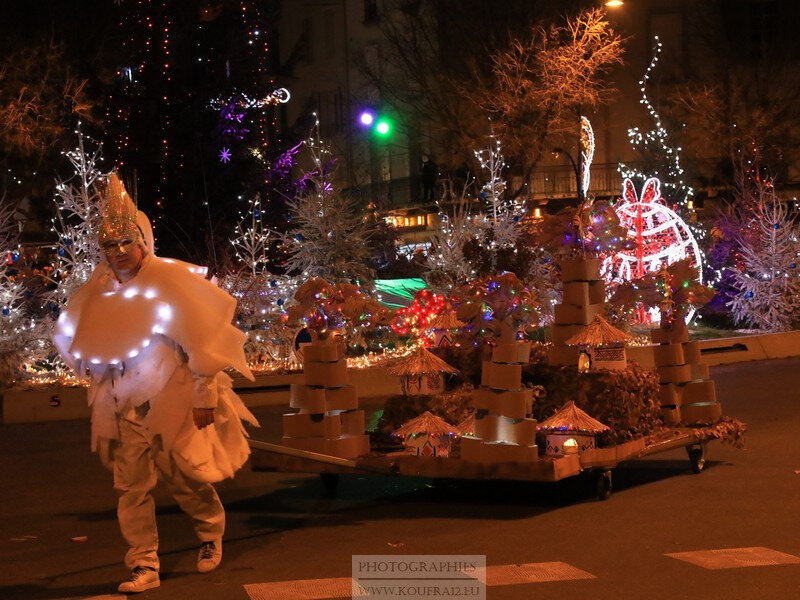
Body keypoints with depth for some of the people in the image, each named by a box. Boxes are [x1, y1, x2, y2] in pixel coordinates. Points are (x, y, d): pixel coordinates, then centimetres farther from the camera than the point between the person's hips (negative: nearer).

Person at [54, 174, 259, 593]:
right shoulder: (98, 292, 4)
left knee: (182, 477, 2)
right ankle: (144, 566, 10)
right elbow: (77, 343, 21)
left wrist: (205, 397, -11)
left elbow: (201, 340, -11)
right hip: (123, 409, 4)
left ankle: (211, 533, 31)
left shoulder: (170, 281, -11)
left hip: (171, 402, -4)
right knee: (131, 487, 2)